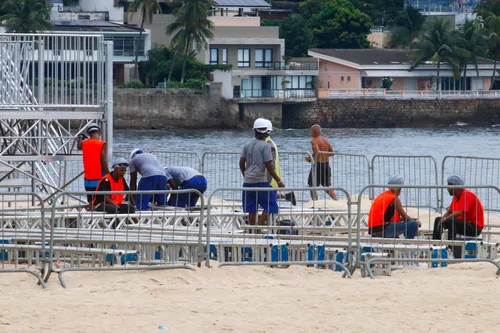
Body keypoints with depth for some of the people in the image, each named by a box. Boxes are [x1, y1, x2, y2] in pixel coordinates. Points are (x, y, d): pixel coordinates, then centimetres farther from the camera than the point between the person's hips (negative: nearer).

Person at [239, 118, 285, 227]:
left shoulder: (247, 145, 8)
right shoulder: (265, 146, -9)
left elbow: (241, 163, 12)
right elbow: (269, 166, -11)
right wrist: (279, 181, -4)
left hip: (248, 181, 6)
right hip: (261, 181, -6)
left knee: (251, 210, 9)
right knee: (270, 207, -1)